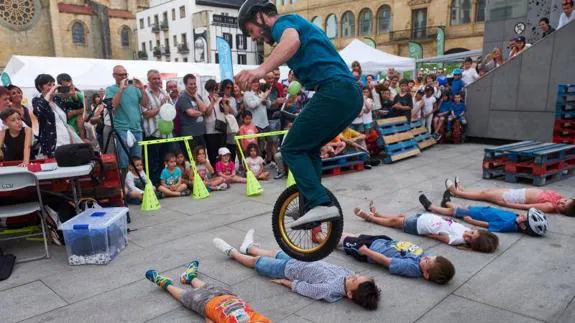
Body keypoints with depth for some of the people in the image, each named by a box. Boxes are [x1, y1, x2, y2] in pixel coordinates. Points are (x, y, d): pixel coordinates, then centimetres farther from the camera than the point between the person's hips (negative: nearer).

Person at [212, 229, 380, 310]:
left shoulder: (331, 291, -39)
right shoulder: (347, 274, -22)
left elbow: (302, 287, -25)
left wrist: (284, 282, -13)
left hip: (289, 269, -6)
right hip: (304, 260, 6)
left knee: (256, 261, 15)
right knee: (275, 254, 28)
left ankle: (231, 252, 43)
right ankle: (248, 247, 58)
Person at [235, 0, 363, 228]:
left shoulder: (283, 22, 1)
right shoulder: (296, 24, 31)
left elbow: (292, 41, -26)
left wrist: (262, 70, -40)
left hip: (334, 91, -10)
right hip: (351, 94, 10)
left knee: (292, 149, -3)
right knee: (308, 147, 20)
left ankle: (320, 205, -11)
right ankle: (311, 203, 23)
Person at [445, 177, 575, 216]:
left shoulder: (550, 207, -29)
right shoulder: (557, 198, -12)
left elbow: (526, 206, -26)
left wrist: (506, 204, -22)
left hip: (518, 197, -8)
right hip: (521, 191, 8)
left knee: (484, 194, 6)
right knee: (488, 191, 18)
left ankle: (456, 192, 23)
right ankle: (461, 190, 34)